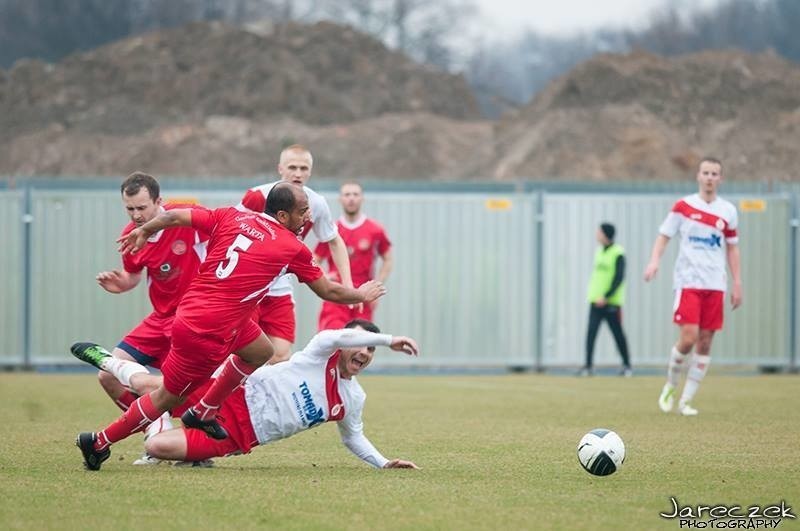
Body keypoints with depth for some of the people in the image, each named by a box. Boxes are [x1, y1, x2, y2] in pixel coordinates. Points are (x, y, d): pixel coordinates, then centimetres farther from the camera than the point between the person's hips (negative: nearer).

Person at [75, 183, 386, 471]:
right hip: (206, 332, -8)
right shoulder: (293, 249, -6)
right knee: (168, 398, 7)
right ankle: (100, 443, 13)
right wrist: (362, 295, 27)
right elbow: (329, 291, 8)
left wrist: (144, 231, 21)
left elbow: (174, 216, 3)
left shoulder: (233, 217, 5)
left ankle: (204, 412, 31)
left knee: (260, 352, 25)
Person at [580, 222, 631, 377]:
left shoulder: (618, 254, -9)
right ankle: (588, 366, -10)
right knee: (591, 332, -7)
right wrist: (592, 295, 15)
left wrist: (606, 297, -20)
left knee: (618, 334, 4)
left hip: (611, 302, -6)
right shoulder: (599, 252, 13)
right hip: (596, 301, 6)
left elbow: (619, 279, -15)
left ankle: (627, 365, 17)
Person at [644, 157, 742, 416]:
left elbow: (732, 248, 15)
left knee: (705, 343, 0)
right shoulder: (683, 206, 2)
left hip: (715, 285, 3)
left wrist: (737, 283, 10)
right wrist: (654, 260, -14)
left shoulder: (728, 212, 9)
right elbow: (664, 235, 3)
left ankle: (686, 401, 8)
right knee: (688, 338, -15)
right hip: (688, 281, -3)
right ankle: (670, 385, 11)